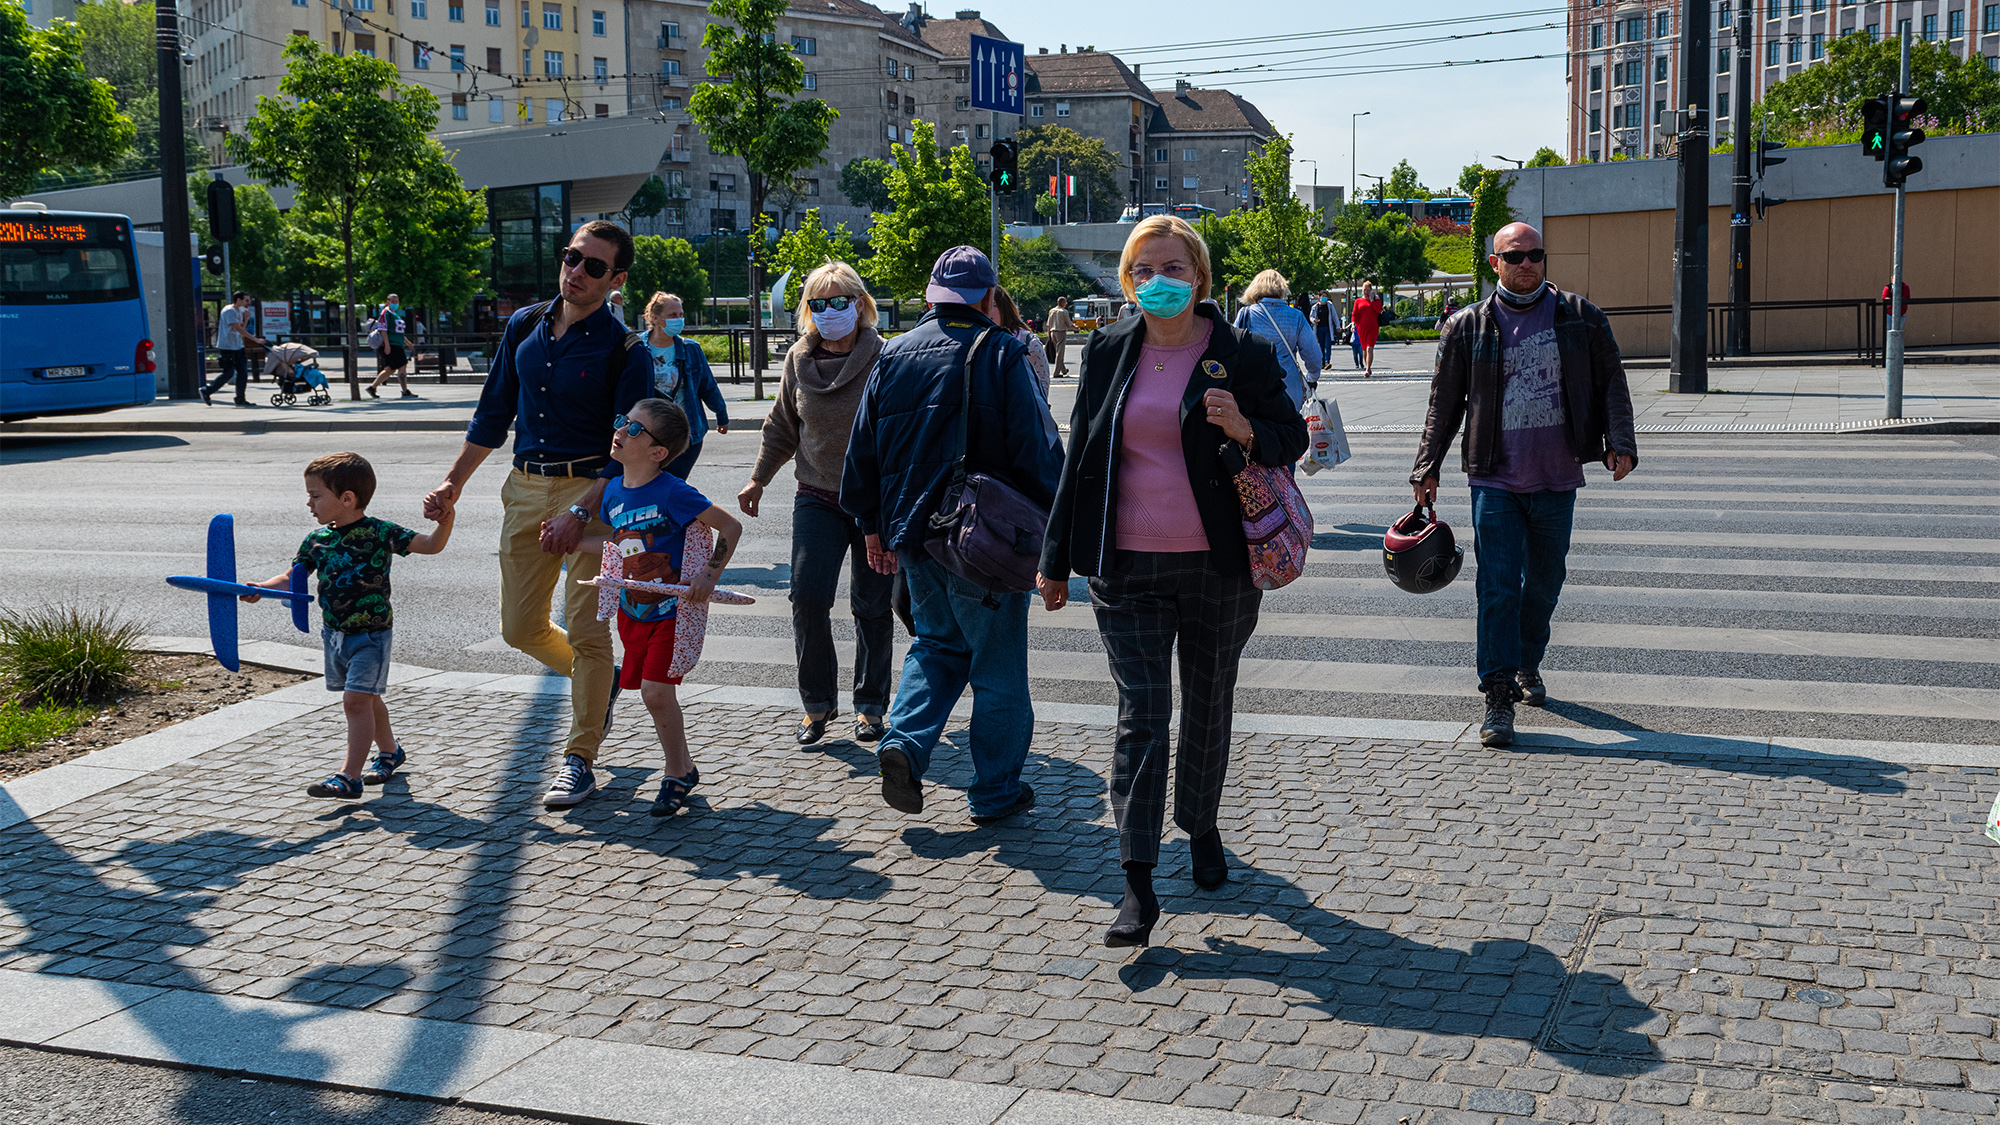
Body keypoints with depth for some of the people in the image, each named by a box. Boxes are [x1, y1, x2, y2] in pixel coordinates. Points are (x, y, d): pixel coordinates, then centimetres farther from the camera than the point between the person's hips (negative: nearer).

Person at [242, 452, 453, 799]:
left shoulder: (380, 533, -15)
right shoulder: (317, 539, 0)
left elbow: (431, 545, -13)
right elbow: (293, 578, 5)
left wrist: (445, 521, -33)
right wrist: (261, 588, -13)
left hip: (371, 633, -6)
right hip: (334, 632, 6)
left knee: (356, 700, -13)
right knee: (367, 699, 20)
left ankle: (350, 776, -11)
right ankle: (389, 751, 41)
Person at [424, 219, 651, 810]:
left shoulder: (625, 351, -8)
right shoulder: (524, 327, 8)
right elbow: (494, 413, 17)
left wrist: (580, 513, -22)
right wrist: (453, 483, 13)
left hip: (591, 491, -6)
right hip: (525, 488, 6)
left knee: (586, 630, -6)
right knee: (520, 627, 10)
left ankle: (578, 761, 6)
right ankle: (599, 681, 37)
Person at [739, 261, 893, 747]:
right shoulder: (799, 360, 4)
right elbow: (782, 428, 17)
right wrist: (758, 479, 18)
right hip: (817, 499, 3)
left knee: (872, 605, 5)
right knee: (808, 596, -9)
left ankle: (870, 703, 21)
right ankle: (816, 702, 6)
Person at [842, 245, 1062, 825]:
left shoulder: (894, 354, 6)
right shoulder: (1001, 354, -9)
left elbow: (862, 450, 10)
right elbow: (1038, 448, -12)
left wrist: (873, 526, 19)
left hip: (912, 533, 5)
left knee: (937, 642, 23)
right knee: (998, 663, 7)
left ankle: (906, 740, 2)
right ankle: (995, 791, 15)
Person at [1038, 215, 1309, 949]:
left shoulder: (1242, 354, -2)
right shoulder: (1107, 352, 5)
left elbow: (1293, 439, 6)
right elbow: (1080, 455, 11)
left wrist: (1246, 432, -19)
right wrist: (1057, 558, 12)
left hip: (1219, 566, 0)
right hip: (1127, 570, 1)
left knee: (1208, 706, 14)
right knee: (1141, 716, -5)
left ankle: (1201, 828, 39)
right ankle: (1137, 887, -5)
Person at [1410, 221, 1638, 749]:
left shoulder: (1581, 318, 5)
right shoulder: (1468, 327, 3)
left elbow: (1612, 383, 8)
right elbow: (1444, 404, 9)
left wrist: (1620, 443, -5)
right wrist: (1427, 468, 6)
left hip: (1557, 480, 2)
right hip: (1495, 482, -2)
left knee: (1545, 583, 13)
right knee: (1498, 586, -8)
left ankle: (1527, 664, 36)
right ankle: (1498, 696, -6)